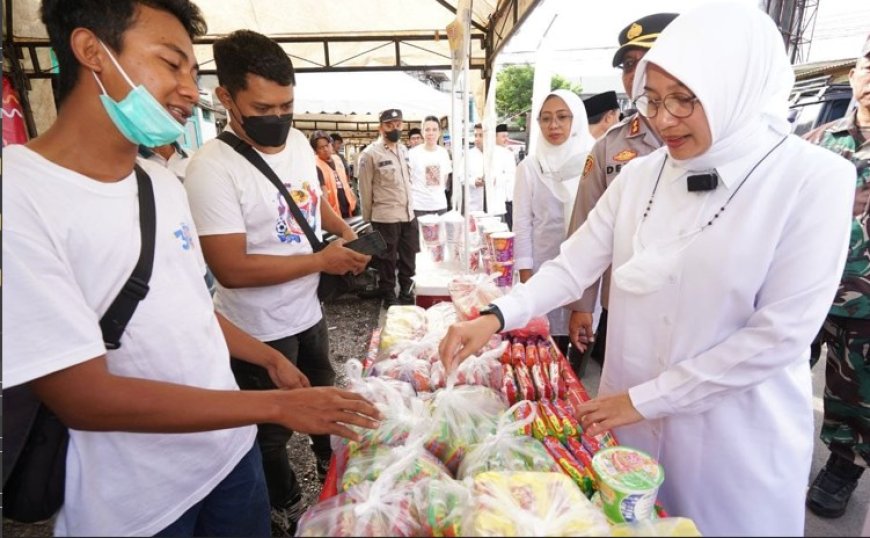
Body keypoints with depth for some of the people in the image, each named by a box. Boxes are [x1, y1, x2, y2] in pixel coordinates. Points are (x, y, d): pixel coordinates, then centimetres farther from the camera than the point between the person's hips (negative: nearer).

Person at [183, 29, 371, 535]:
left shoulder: (298, 141, -2)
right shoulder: (213, 167, -25)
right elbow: (232, 269, -28)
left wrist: (346, 230, -1)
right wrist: (322, 260, -24)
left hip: (308, 309, 7)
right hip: (260, 331, -7)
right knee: (273, 429, 16)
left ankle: (330, 460, 57)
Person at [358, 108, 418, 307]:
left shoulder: (404, 149, 10)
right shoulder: (370, 153, -9)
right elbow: (365, 189, -5)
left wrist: (411, 208, 13)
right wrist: (368, 218, 0)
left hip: (409, 215, 6)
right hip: (386, 218, -6)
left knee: (409, 259, 16)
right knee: (387, 262, 9)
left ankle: (407, 295, 32)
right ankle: (389, 298, 24)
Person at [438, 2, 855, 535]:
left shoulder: (814, 178, -14)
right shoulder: (639, 175, -2)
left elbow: (782, 333, -16)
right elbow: (573, 267, -4)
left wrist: (646, 397, -15)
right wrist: (497, 316, -20)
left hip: (738, 434, -3)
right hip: (631, 410, 4)